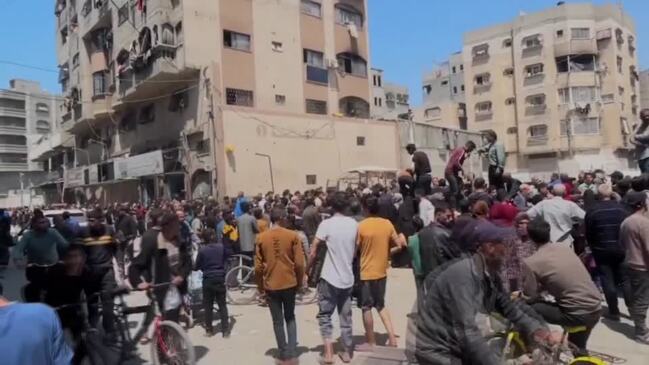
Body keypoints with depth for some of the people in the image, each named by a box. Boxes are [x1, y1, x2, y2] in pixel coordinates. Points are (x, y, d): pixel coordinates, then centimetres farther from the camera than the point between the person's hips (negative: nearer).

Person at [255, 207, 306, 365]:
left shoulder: (261, 238, -4)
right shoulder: (293, 235, -8)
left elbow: (258, 266, -2)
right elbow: (299, 263, -8)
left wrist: (260, 285, 11)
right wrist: (299, 282, 8)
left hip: (271, 285, 0)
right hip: (289, 283, 0)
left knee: (278, 321, 12)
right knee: (290, 318, 17)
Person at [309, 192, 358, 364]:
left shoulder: (326, 224, -12)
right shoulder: (354, 224, 1)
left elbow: (313, 252, -12)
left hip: (329, 278, -4)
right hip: (347, 278, 4)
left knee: (325, 316, 9)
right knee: (346, 317, 15)